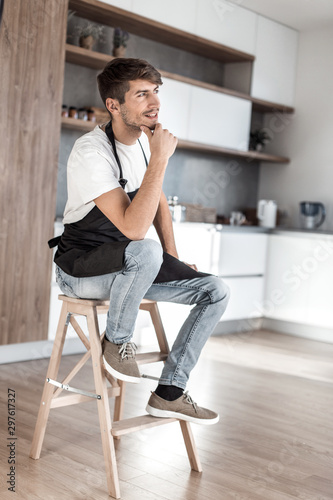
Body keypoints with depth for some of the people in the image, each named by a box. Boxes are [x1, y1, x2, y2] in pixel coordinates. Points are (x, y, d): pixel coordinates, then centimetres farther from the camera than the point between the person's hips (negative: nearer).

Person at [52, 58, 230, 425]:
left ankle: (168, 393, 1)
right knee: (146, 251, -40)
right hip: (80, 269, -8)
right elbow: (133, 229, -35)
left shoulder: (144, 139, 3)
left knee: (216, 292, -6)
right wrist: (160, 159, -32)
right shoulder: (91, 153, -24)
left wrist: (174, 259, 7)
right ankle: (117, 340, -11)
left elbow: (158, 203, 17)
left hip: (127, 266, 8)